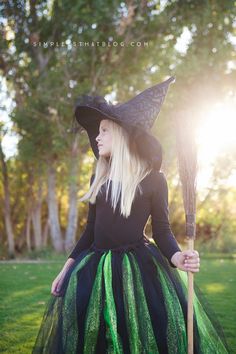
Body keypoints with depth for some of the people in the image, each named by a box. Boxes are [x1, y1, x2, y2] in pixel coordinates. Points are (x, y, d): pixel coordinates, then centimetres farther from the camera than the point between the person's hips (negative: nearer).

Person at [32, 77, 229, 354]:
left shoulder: (153, 179, -5)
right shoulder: (98, 178, 8)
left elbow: (161, 229, -4)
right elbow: (91, 228, 13)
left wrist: (177, 257, -24)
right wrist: (67, 268, 9)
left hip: (140, 267, -4)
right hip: (97, 268, 4)